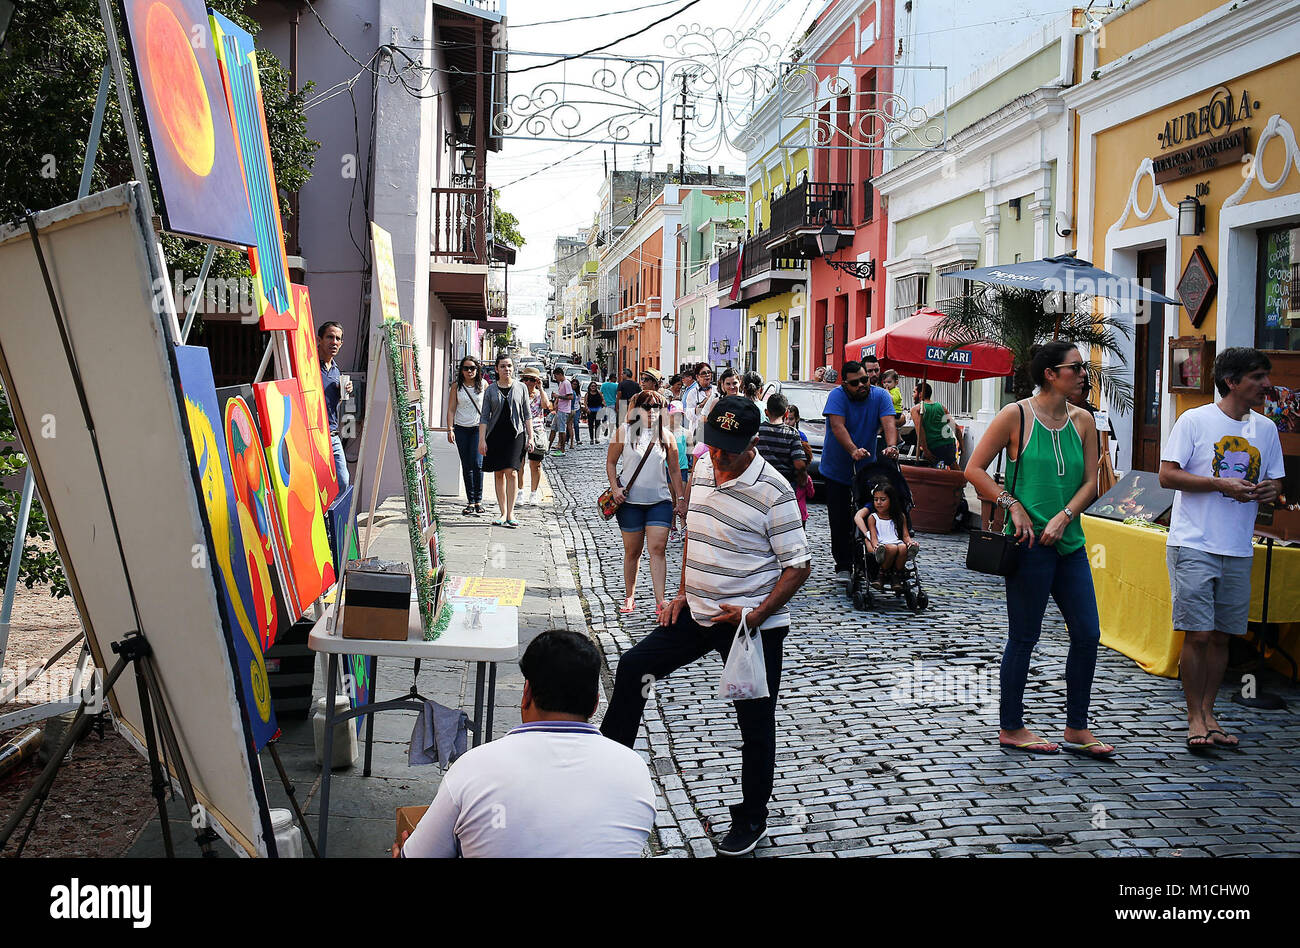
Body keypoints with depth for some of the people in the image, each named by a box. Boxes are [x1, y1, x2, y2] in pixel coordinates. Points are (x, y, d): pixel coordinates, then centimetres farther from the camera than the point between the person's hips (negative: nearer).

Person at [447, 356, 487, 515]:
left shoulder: (483, 384, 1)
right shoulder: (456, 386, 2)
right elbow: (451, 409, 3)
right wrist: (450, 429, -5)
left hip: (479, 428, -1)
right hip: (461, 429, 1)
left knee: (477, 463, -13)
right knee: (466, 466, 4)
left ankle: (478, 500, -3)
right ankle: (470, 501, 9)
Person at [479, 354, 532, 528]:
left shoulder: (521, 388, 7)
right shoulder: (490, 390, 7)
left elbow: (527, 415, 9)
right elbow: (484, 417, 6)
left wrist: (530, 437, 2)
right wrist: (482, 440, -3)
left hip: (515, 434, -2)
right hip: (495, 435, 2)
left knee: (511, 472, -14)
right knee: (499, 474, 3)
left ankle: (510, 513, -11)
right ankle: (503, 513, 9)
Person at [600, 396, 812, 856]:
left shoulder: (773, 491, -18)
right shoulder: (703, 469, 3)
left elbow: (799, 566, -16)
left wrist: (755, 615, -22)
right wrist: (682, 594, 10)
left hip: (754, 626, -7)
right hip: (698, 613, 7)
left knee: (755, 724, 5)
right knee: (633, 665, 7)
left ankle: (751, 820, 24)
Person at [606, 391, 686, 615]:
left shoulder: (665, 436, 5)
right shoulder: (624, 432, 0)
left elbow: (674, 470, 13)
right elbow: (611, 462, 7)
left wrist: (680, 498, 12)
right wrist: (615, 488, -6)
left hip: (660, 500, 1)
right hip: (630, 500, -1)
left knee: (658, 548, -10)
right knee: (632, 551, 7)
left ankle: (660, 602, -10)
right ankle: (629, 597, 23)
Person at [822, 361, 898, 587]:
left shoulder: (880, 396, -4)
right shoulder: (837, 396, -13)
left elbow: (889, 422, -18)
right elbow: (838, 426, -26)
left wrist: (891, 446, -38)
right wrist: (853, 450, -42)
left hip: (867, 469, 2)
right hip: (837, 471, -2)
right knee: (840, 520, -2)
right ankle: (843, 567, 7)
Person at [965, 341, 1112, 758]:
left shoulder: (1083, 421, 9)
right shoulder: (1016, 416, -7)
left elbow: (1090, 481, 8)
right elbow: (974, 469, -6)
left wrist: (1063, 517, -8)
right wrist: (1013, 506, -13)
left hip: (1069, 542, 6)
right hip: (1030, 544, -6)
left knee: (1087, 634, 6)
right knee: (1024, 637, 3)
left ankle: (1076, 730, 19)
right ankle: (1010, 728, 17)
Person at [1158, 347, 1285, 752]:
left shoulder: (1266, 429, 12)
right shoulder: (1194, 420, -4)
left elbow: (1275, 482, 19)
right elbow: (1167, 475, -8)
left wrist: (1269, 491, -5)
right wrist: (1221, 484, -17)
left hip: (1238, 550, 5)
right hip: (1194, 545, -5)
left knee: (1221, 635, 8)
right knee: (1198, 634, -7)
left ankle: (1208, 713, 20)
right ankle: (1195, 718, 4)